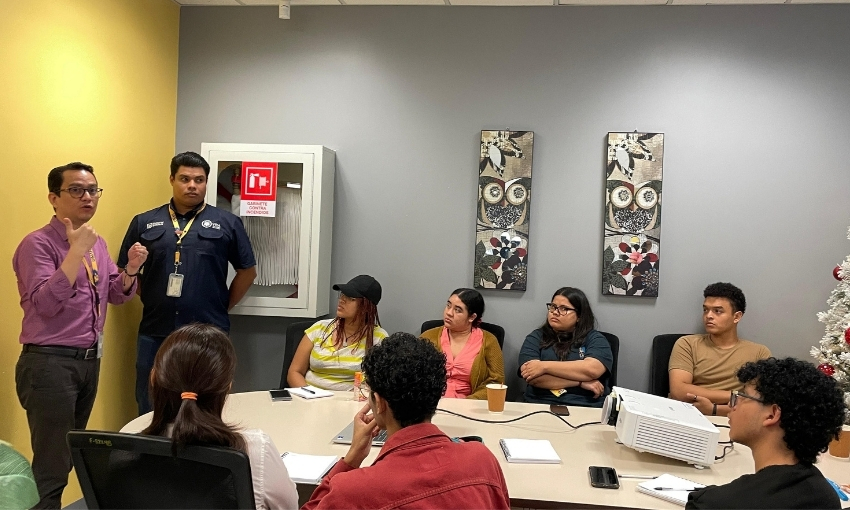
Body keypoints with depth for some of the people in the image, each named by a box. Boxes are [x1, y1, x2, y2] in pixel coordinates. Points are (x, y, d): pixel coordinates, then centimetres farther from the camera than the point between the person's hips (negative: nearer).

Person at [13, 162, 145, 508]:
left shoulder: (97, 243, 10)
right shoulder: (38, 244, -13)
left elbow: (117, 295, 15)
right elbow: (44, 304, -23)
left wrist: (131, 269, -5)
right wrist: (76, 251, -27)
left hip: (89, 360, 8)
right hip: (50, 363, -8)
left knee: (71, 456, 18)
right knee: (51, 468, -3)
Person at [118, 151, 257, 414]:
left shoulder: (227, 223, 4)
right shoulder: (144, 223, 8)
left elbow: (247, 271, 8)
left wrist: (223, 307, 4)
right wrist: (151, 299, 4)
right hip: (155, 333, 2)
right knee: (151, 411, 13)